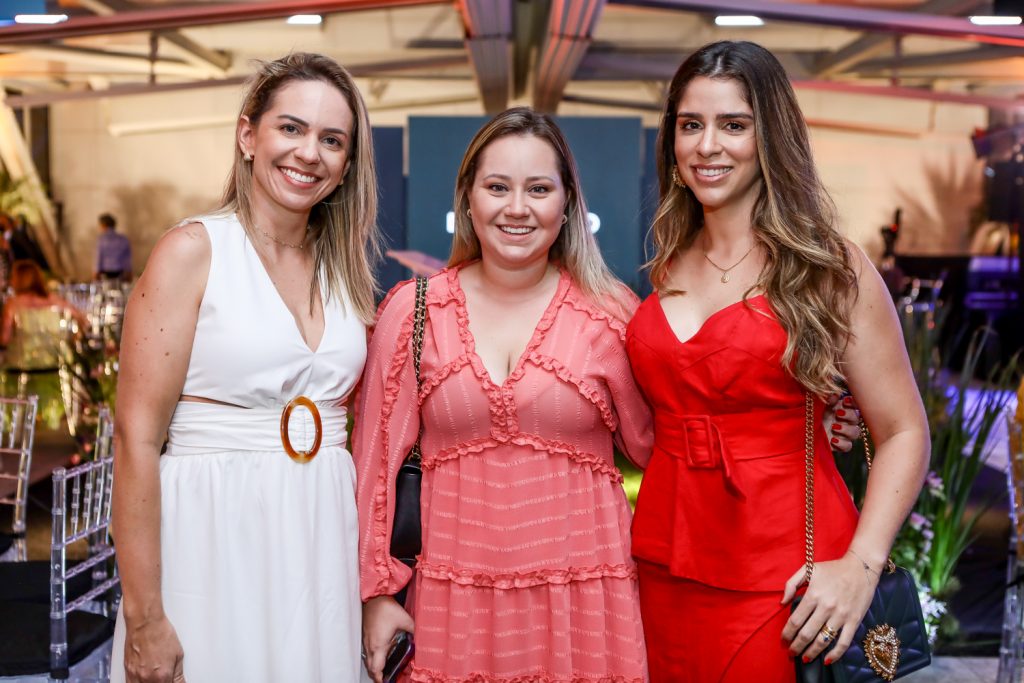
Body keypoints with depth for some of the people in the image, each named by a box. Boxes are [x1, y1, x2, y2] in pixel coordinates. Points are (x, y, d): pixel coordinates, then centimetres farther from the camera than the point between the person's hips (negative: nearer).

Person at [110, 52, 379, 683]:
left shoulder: (344, 270, 9)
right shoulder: (194, 251, -8)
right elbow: (137, 438, -12)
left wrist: (374, 582, 9)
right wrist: (144, 619, -15)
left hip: (324, 537, 5)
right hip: (215, 534, -5)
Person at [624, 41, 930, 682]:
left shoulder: (830, 269, -5)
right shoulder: (669, 266, 8)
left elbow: (904, 432, -7)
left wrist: (861, 565, -18)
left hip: (782, 574, -4)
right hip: (668, 565, 4)